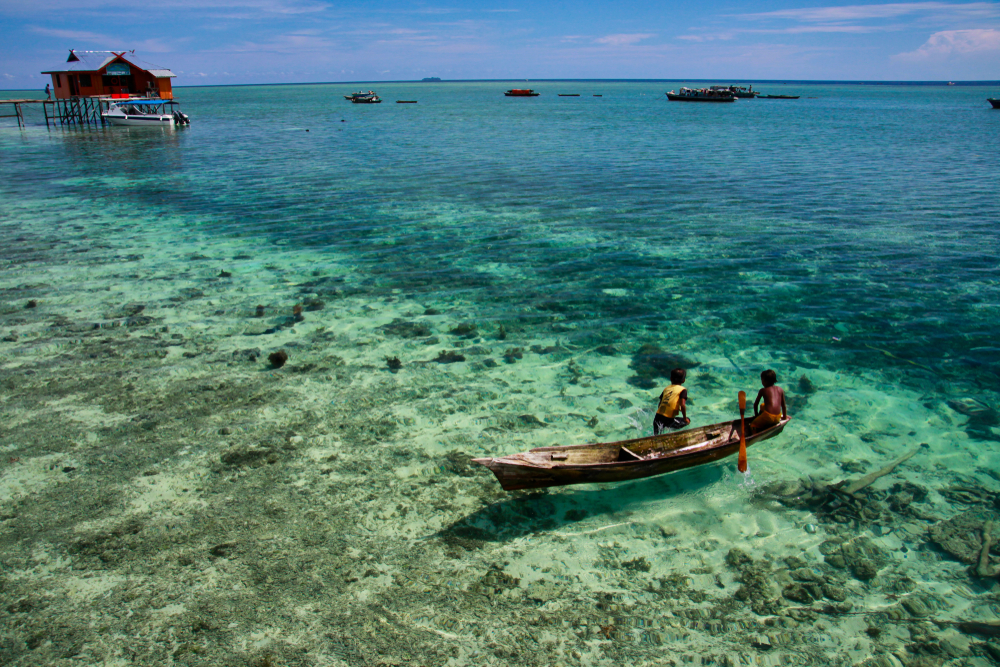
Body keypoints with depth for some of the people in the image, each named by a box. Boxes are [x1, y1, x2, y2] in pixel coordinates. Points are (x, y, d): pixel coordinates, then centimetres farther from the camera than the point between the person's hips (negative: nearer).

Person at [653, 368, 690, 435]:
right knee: (687, 421, 17)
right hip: (668, 419, -5)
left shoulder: (666, 388, 17)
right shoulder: (682, 390, 2)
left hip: (657, 417, 5)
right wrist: (685, 418, 2)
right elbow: (682, 405, -11)